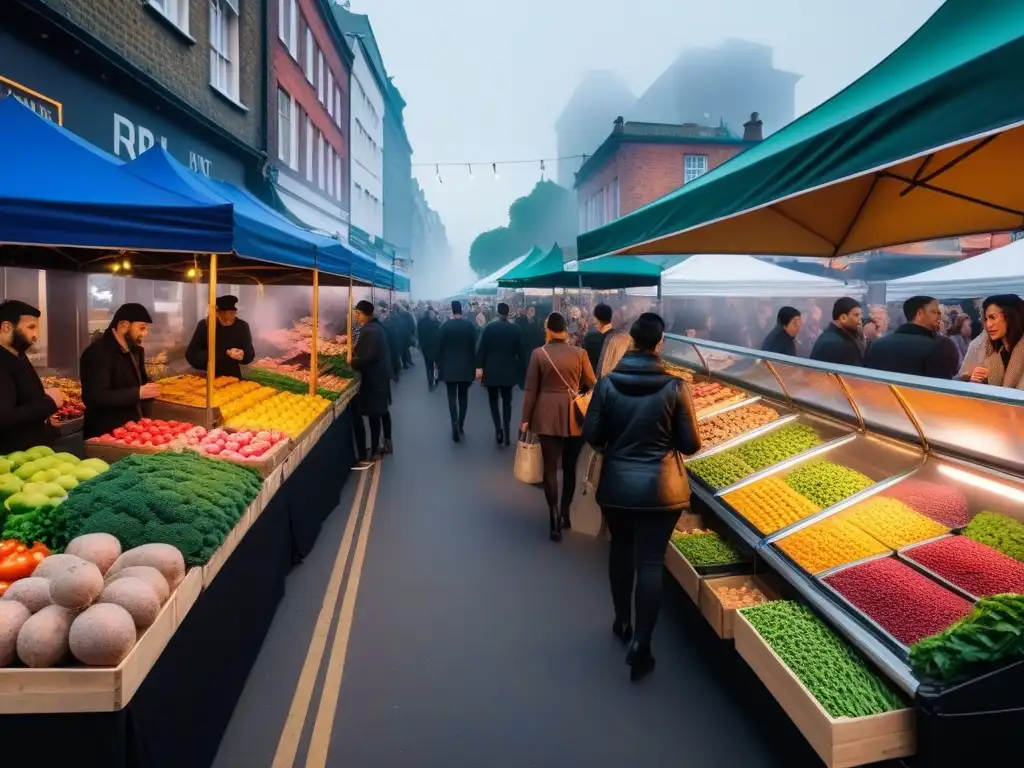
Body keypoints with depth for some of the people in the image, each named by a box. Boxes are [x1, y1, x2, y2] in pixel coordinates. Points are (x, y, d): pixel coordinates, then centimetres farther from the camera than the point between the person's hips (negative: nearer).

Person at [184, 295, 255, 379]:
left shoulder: (242, 326, -2)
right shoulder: (204, 325, -5)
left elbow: (250, 354, -3)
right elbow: (190, 354, -3)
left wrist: (242, 355, -26)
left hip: (233, 377, 1)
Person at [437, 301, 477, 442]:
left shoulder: (445, 326, -8)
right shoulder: (470, 325, -5)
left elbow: (440, 348, -4)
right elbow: (473, 347, -2)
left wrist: (439, 366, 6)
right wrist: (473, 366, 7)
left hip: (449, 367, -1)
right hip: (466, 367, 1)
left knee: (452, 397, 2)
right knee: (463, 396, 12)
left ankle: (455, 424, -15)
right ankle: (461, 425, 14)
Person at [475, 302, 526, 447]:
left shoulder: (489, 328, -8)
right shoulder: (515, 329, -3)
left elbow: (481, 349, -11)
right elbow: (521, 352, -2)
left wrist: (479, 367, -5)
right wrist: (517, 368, 8)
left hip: (491, 371, -2)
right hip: (508, 371, 2)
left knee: (493, 400, 11)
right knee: (507, 401, 14)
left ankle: (499, 429, -7)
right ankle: (507, 432, 8)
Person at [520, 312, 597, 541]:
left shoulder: (539, 354, -5)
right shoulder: (580, 353, -3)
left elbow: (531, 389, -3)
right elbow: (592, 385, 2)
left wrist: (526, 418, 3)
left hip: (547, 416, -1)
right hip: (574, 417, 1)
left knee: (550, 467, 4)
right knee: (569, 467, 16)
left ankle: (555, 521, 0)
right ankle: (565, 513, 27)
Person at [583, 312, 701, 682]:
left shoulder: (608, 383, -9)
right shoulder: (674, 387, -12)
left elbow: (591, 436, -5)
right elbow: (691, 444, -7)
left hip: (616, 484, 2)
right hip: (660, 487, -2)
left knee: (621, 549, 22)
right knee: (650, 561, 4)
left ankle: (622, 622, 37)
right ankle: (641, 644, 2)